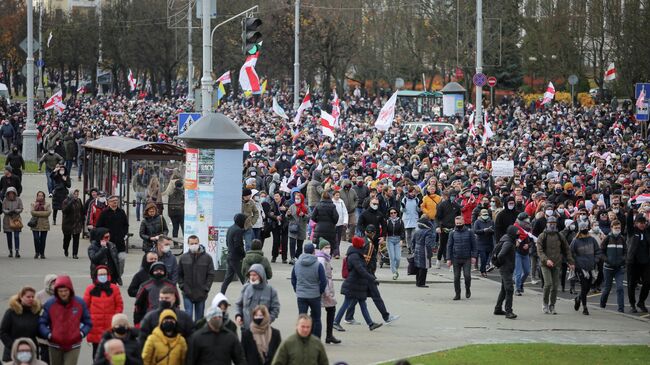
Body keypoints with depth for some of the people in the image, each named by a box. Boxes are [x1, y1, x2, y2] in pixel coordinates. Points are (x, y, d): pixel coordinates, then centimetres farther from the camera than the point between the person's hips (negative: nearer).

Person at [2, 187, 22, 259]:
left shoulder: (18, 200, -1)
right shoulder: (5, 200, 1)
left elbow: (21, 209, -2)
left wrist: (15, 211, -20)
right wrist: (8, 212, -20)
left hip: (16, 219, -2)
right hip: (7, 220, 2)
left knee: (16, 236, -11)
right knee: (9, 237, 6)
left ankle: (17, 251, -13)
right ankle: (10, 251, 16)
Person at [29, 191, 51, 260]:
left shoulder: (47, 204, 9)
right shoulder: (34, 204, 9)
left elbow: (48, 212, -6)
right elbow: (32, 212, -6)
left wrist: (37, 213, -11)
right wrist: (42, 213, -15)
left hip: (44, 224, 1)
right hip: (35, 224, -1)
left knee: (43, 239, 2)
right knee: (36, 238, -10)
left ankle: (42, 253, 12)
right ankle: (37, 252, 5)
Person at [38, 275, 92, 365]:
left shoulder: (80, 303, -4)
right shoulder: (49, 304, -7)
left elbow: (88, 323, 5)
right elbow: (41, 323, -3)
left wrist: (81, 333, -10)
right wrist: (49, 335, -17)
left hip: (73, 347, -1)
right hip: (55, 347, 1)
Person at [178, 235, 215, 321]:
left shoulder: (207, 258, -3)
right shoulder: (183, 258, 0)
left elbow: (211, 274, 0)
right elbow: (179, 274, 9)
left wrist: (206, 288, -7)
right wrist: (182, 286, -3)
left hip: (201, 294, 0)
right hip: (187, 294, 0)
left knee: (199, 317, 10)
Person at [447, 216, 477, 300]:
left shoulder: (469, 232, 1)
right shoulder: (453, 233, 5)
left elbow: (474, 245, 4)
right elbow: (449, 246, 6)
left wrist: (473, 256, -4)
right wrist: (449, 259, -1)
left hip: (467, 259, -2)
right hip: (456, 259, 2)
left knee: (467, 275, -11)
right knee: (456, 277, 2)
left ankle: (467, 290, 15)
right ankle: (457, 294, 11)